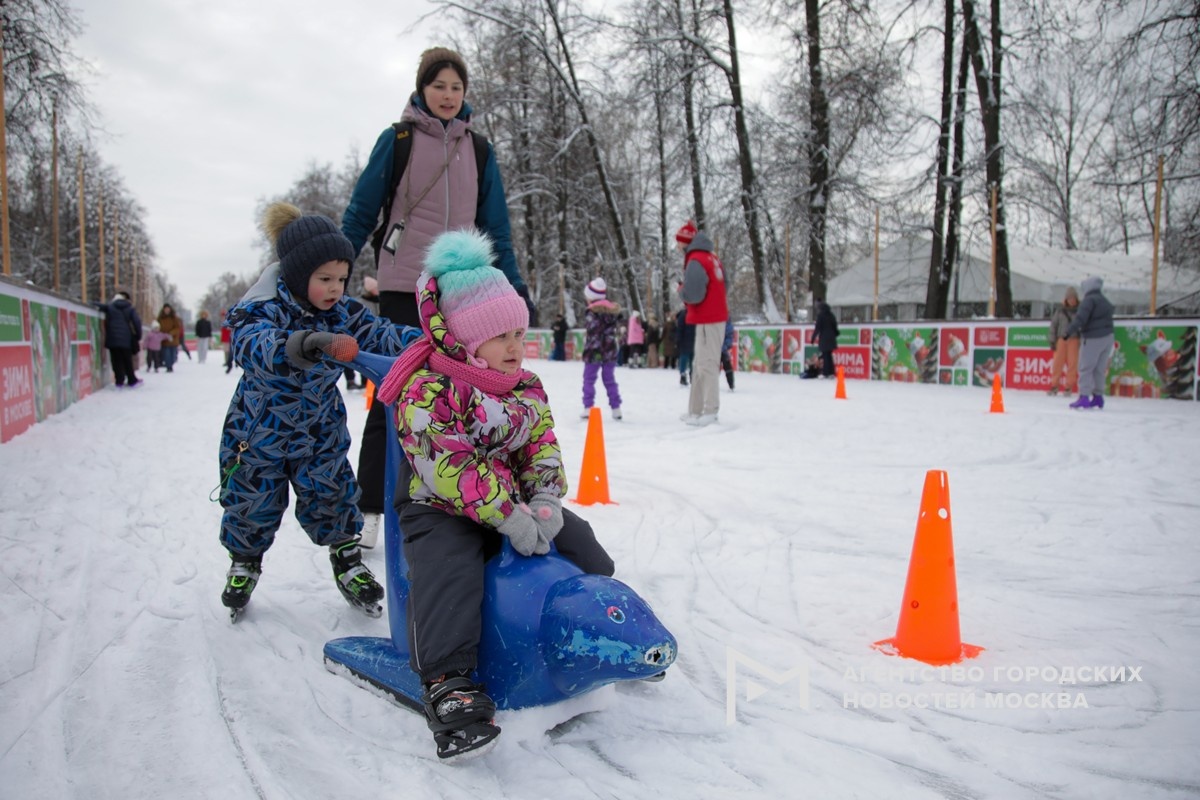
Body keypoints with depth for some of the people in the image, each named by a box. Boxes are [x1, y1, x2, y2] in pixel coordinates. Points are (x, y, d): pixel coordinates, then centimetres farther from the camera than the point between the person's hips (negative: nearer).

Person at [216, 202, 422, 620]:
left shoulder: (344, 311, -9)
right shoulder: (262, 310, -24)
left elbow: (382, 335, -13)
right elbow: (254, 344, -44)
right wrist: (290, 347, -66)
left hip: (321, 430, 3)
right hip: (260, 432, -2)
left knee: (331, 496, 3)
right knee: (252, 503, 11)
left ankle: (347, 561, 24)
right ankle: (244, 563, 38)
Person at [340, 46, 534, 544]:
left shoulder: (478, 150, 12)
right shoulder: (396, 140, 3)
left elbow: (496, 227, 13)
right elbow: (361, 212, 5)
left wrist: (515, 288, 7)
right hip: (403, 286, -3)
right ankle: (369, 507, 10)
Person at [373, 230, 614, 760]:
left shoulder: (527, 388, 6)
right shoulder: (427, 390, -19)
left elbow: (543, 444, 5)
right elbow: (450, 467, -26)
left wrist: (545, 500, -14)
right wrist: (507, 516, -29)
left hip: (518, 504, 6)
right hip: (441, 509, -6)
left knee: (579, 544, 1)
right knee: (447, 572, -31)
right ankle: (447, 682, -27)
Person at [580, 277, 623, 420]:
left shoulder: (592, 313, -13)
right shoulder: (615, 311, 5)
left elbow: (591, 335, -16)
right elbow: (618, 331, 12)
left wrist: (586, 352, -8)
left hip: (594, 352, -5)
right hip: (610, 352, 5)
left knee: (589, 379, 5)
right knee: (610, 379, 13)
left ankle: (588, 408, 0)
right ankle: (616, 409, 13)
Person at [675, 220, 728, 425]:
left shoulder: (695, 261, -15)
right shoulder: (712, 257, 14)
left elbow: (693, 295, -22)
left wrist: (682, 292, -2)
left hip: (707, 320, -10)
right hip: (717, 316, 10)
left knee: (706, 365, -6)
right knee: (700, 364, 13)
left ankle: (710, 411, -5)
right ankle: (696, 410, 19)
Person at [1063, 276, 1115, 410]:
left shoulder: (1089, 300, -9)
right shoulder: (1106, 302, 19)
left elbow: (1080, 319, -20)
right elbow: (1107, 320, 18)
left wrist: (1067, 333, -23)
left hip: (1092, 338, -8)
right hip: (1107, 337, 8)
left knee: (1085, 368, -7)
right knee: (1100, 369, 11)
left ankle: (1084, 397, -12)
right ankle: (1098, 396, 13)